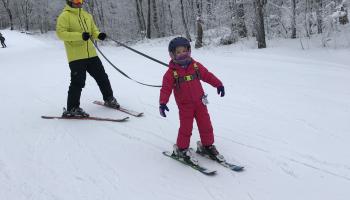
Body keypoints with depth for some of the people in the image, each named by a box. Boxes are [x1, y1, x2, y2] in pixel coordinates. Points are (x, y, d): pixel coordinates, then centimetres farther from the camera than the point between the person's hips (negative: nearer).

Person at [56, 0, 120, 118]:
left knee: (102, 77, 14)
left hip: (91, 54, 7)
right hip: (76, 56, -6)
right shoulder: (64, 16, -4)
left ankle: (109, 99, 33)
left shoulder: (87, 15, 15)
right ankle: (71, 109, 1)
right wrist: (80, 35, -25)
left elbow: (93, 31, 20)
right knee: (78, 82, -10)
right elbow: (60, 33, -15)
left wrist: (99, 35, -5)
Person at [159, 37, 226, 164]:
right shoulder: (171, 72, -9)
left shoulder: (196, 66, 1)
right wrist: (162, 103, -22)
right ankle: (181, 149, 16)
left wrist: (218, 84, 8)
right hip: (184, 105, -4)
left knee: (206, 125, 9)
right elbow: (166, 88, -11)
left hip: (200, 102, 4)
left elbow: (207, 75, 11)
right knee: (186, 128, -4)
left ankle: (207, 145, 28)